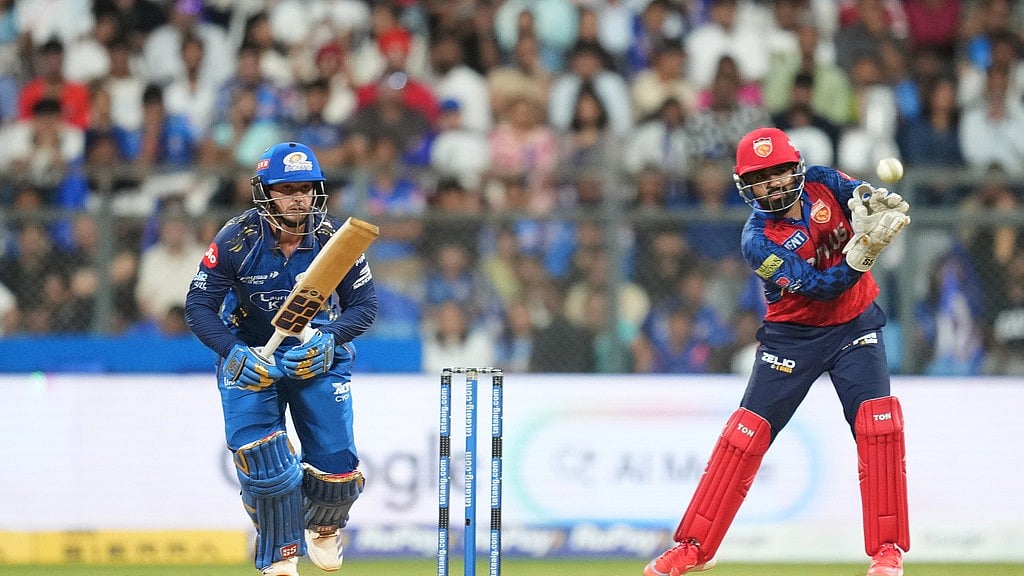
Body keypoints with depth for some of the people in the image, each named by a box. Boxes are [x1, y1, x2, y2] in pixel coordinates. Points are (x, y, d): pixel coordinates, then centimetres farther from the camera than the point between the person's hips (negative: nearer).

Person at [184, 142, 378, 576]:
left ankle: (323, 524, 31)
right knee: (259, 455, -19)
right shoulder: (237, 240, -20)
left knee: (337, 468, -6)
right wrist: (235, 353, -32)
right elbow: (198, 306, -17)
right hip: (250, 356, -1)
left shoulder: (335, 238, -15)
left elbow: (364, 303, -6)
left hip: (318, 357, 1)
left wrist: (329, 341, -25)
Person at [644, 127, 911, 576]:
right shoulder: (758, 240, -20)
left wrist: (871, 201, -39)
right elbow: (818, 287, -26)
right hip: (793, 333, -2)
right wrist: (862, 249, -41)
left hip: (855, 322, 2)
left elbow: (869, 197, -15)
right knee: (747, 432, -3)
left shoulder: (821, 183, -9)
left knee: (878, 422, -16)